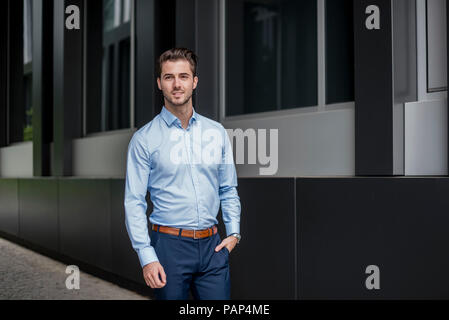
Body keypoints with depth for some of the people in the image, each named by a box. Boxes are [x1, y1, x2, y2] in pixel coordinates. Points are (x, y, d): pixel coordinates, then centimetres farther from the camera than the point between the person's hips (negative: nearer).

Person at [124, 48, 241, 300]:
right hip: (170, 245, -3)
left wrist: (234, 232, 3)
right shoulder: (144, 139, -3)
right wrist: (147, 257, -11)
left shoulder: (217, 132, 7)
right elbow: (134, 202, -5)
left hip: (212, 245, 3)